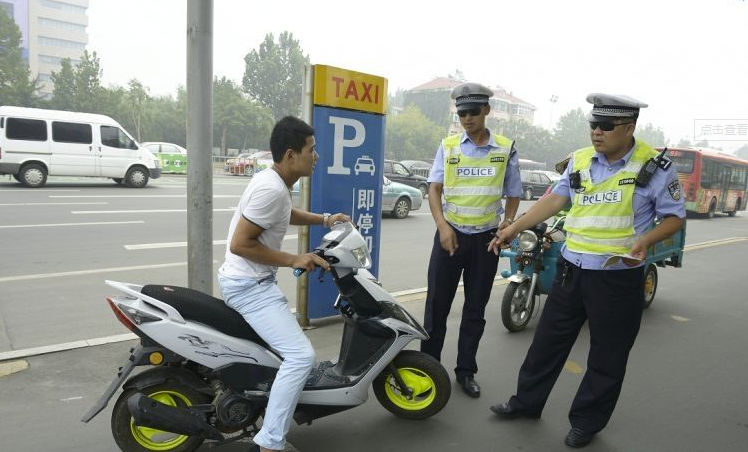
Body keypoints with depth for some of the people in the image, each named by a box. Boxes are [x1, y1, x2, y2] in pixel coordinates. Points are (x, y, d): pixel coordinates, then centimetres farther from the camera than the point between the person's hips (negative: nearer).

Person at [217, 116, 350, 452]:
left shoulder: (275, 181, 7)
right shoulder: (271, 189, -25)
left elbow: (286, 214, 28)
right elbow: (239, 244, -26)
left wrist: (324, 219, 18)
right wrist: (294, 260, -21)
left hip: (251, 281, 11)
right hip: (248, 285, -11)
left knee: (289, 336, 32)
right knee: (301, 355, -19)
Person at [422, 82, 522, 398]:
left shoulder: (506, 149, 3)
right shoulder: (448, 147, 3)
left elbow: (514, 195, 9)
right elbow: (434, 188, -1)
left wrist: (508, 223, -8)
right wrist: (442, 225, -15)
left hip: (485, 238, 1)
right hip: (450, 234, 0)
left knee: (475, 309, 10)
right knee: (437, 305, 2)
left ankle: (466, 371, 24)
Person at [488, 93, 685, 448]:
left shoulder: (655, 166, -8)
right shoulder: (580, 160, 4)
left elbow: (674, 216, -2)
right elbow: (555, 199, 9)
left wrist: (645, 240, -21)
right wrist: (515, 228, 4)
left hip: (618, 277, -4)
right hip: (571, 269, 4)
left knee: (607, 357, 9)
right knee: (548, 341, 14)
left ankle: (586, 422, 28)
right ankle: (526, 402, 32)